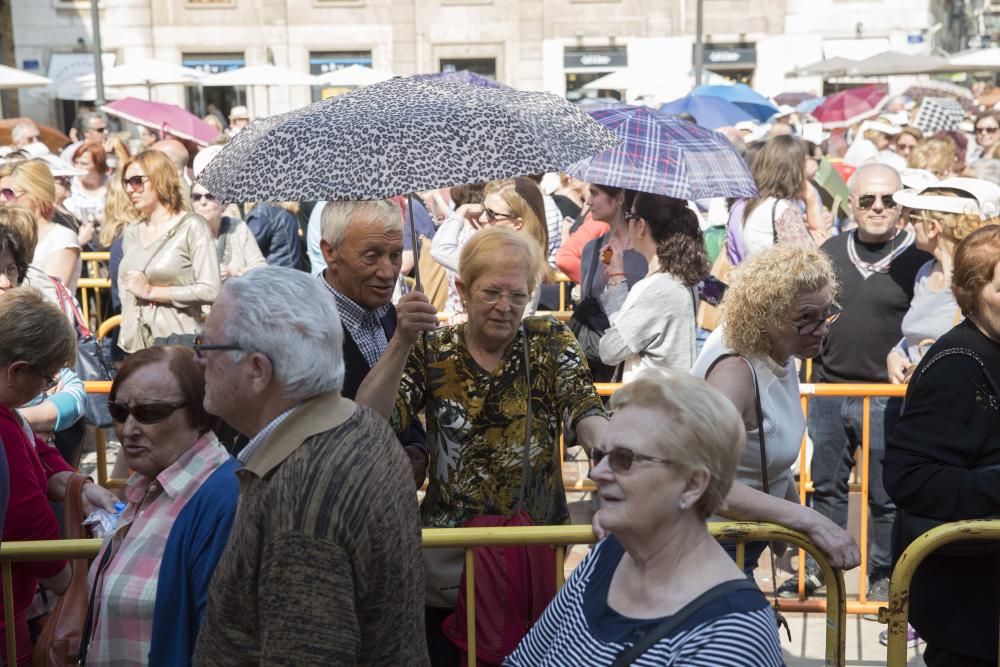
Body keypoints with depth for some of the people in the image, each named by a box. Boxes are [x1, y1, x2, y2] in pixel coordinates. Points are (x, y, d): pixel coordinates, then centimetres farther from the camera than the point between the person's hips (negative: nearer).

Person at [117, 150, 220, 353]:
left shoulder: (192, 226, -3)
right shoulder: (131, 233, 15)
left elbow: (210, 291, -13)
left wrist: (151, 291, -8)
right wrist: (126, 339, 9)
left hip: (178, 342, -5)